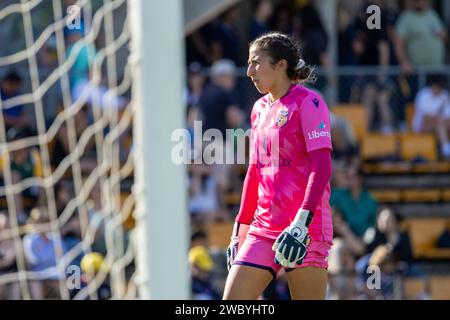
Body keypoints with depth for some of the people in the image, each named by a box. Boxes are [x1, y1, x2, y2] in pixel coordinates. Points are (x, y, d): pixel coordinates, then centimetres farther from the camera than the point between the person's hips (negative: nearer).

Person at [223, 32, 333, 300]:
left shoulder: (307, 102, -5)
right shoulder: (260, 109, 18)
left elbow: (322, 167, -14)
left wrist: (302, 223, -24)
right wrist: (239, 230, 21)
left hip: (305, 229, -7)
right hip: (263, 229, 7)